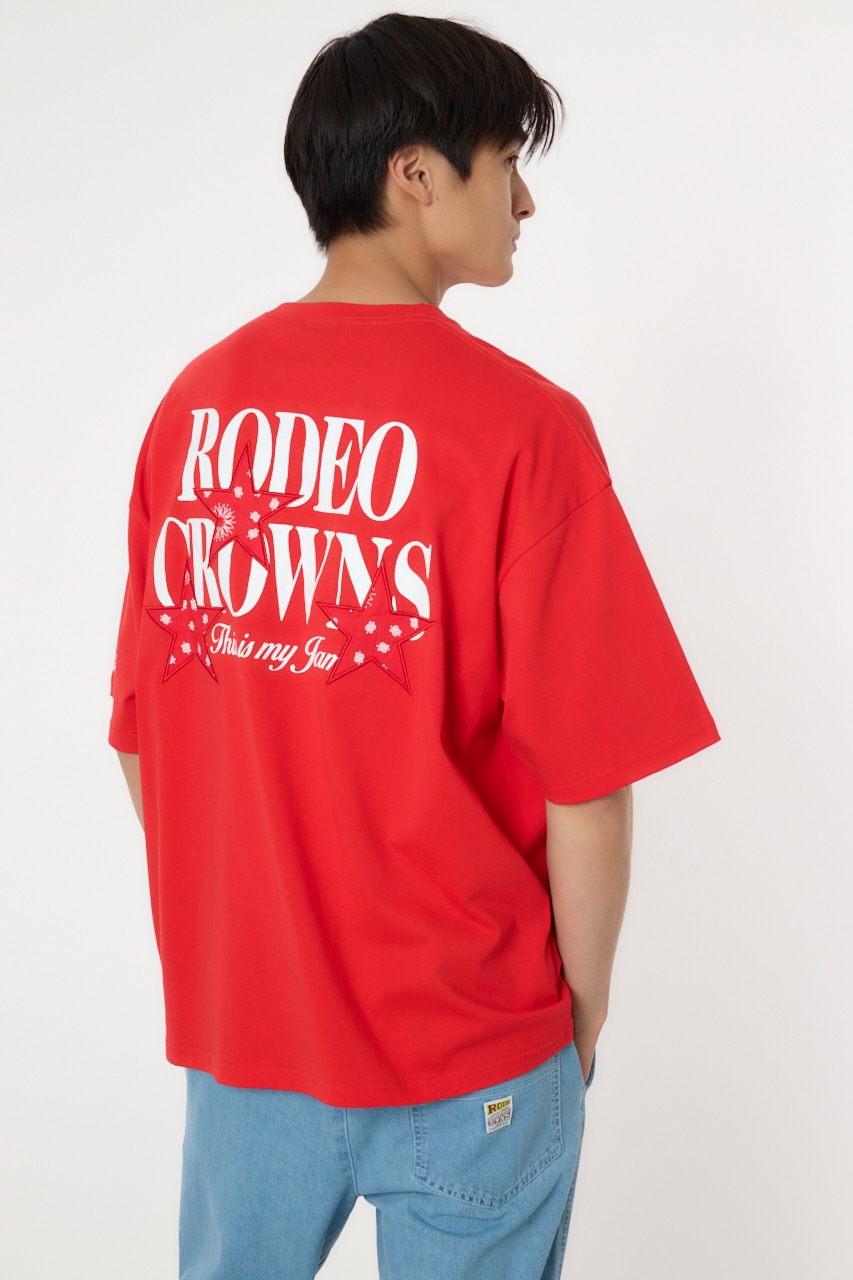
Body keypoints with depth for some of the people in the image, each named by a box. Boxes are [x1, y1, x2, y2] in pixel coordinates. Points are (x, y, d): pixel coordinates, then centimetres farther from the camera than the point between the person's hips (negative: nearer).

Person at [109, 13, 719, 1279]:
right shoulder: (518, 423, -17)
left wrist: (237, 938, 15)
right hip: (466, 1050, -4)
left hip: (235, 1026, 5)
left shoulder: (195, 402, -2)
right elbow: (587, 783, -17)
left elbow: (140, 737, 4)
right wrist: (584, 1009, 0)